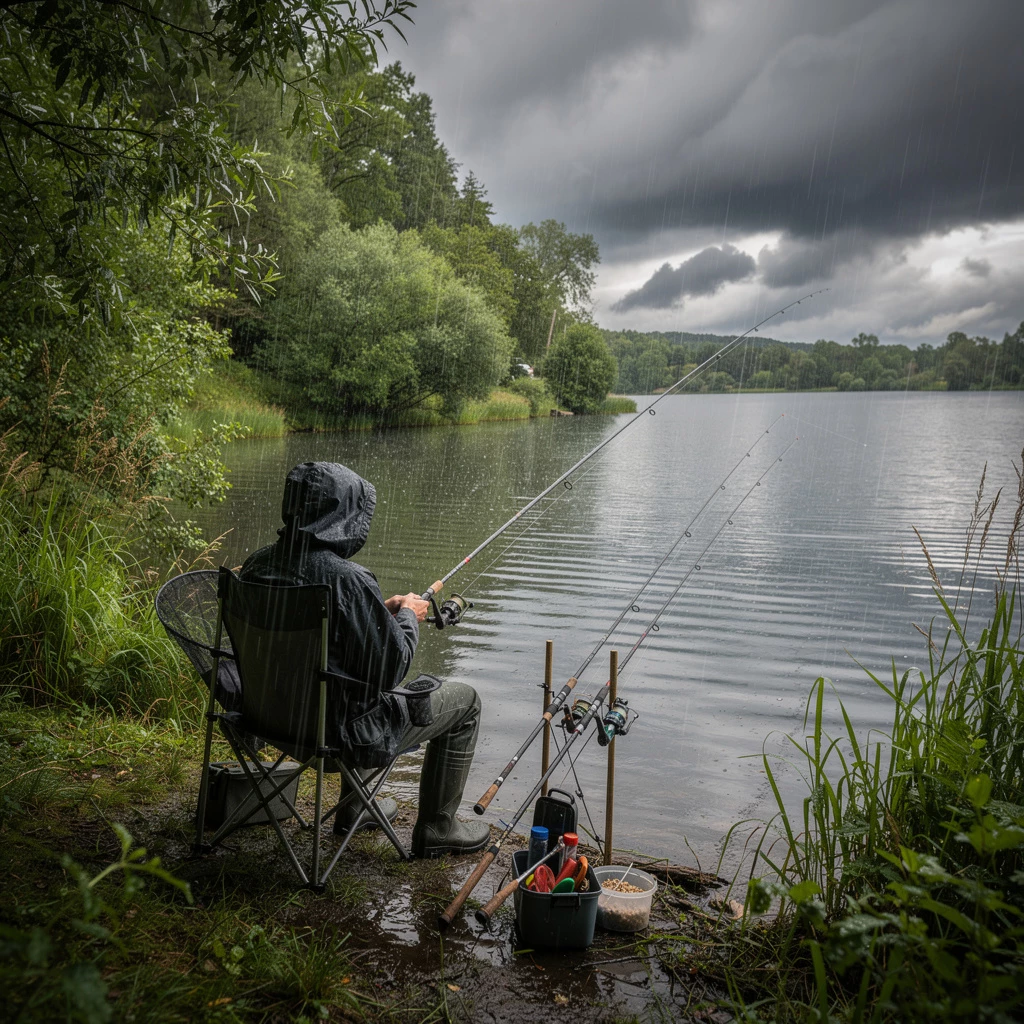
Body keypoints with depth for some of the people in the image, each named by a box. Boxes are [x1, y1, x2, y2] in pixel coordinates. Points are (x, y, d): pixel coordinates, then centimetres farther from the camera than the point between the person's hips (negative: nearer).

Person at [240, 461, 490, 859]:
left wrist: (382, 611, 9)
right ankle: (436, 829, 22)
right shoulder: (348, 580, -29)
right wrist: (408, 617, -3)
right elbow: (390, 669, -21)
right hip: (341, 729, -8)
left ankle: (356, 806, 44)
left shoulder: (256, 566, -5)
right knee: (464, 701, 11)